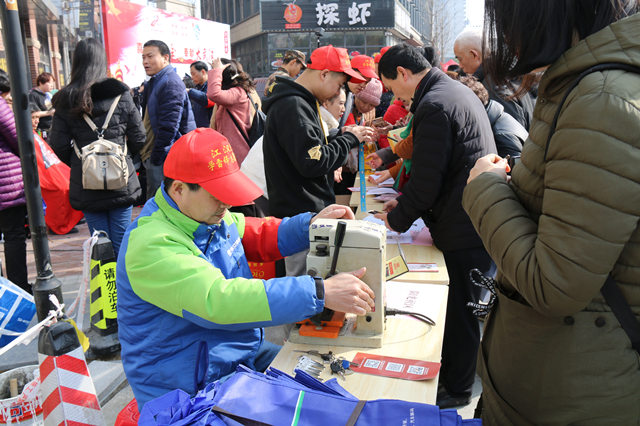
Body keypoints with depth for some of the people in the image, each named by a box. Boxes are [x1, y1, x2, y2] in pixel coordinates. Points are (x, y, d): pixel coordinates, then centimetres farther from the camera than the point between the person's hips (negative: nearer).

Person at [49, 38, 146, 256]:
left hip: (86, 186, 1)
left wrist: (78, 163, 16)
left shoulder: (65, 102, -1)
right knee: (122, 242, 8)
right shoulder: (120, 95, -3)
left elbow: (59, 147, -3)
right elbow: (139, 139, -1)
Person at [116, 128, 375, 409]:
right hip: (190, 388, -8)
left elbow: (258, 237, 13)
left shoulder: (208, 213, 1)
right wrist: (320, 293, -40)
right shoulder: (151, 245, -28)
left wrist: (312, 224, -6)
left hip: (244, 352, 9)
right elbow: (217, 300, -38)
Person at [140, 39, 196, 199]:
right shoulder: (152, 84, 19)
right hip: (153, 157, 10)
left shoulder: (171, 83, -13)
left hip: (163, 161, -10)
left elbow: (168, 127, -20)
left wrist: (155, 158, -16)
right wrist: (146, 156, 17)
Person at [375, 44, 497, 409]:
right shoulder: (458, 90, 13)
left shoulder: (433, 105, -20)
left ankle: (457, 390, 24)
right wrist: (407, 199, 15)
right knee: (462, 307, 22)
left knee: (459, 313, 6)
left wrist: (396, 219, -5)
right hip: (478, 223, 10)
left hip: (463, 231, -10)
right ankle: (455, 370, 39)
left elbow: (427, 181, -20)